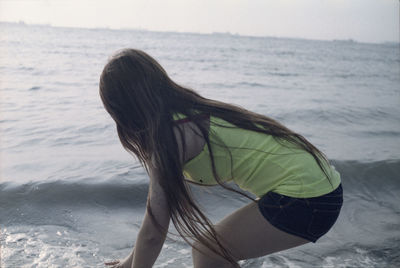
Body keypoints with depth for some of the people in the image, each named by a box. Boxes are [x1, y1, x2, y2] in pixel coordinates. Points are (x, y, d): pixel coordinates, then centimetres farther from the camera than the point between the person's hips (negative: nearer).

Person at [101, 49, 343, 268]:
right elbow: (159, 200, 20)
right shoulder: (192, 114, 11)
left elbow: (153, 233, -11)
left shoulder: (169, 135, -16)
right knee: (208, 246, 14)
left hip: (304, 198, -9)